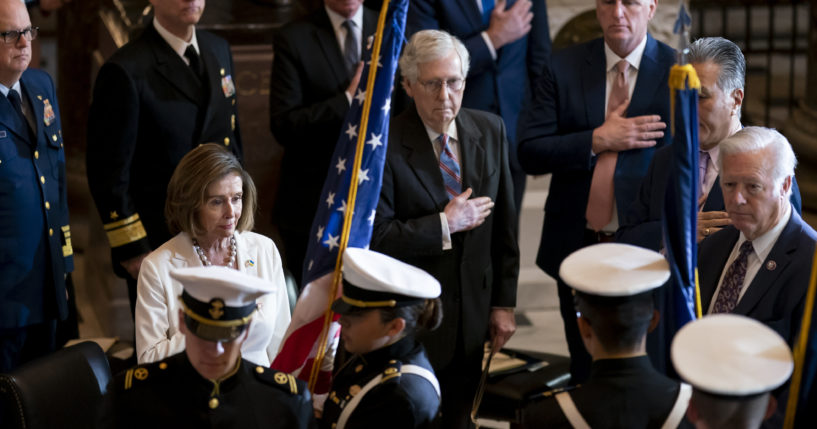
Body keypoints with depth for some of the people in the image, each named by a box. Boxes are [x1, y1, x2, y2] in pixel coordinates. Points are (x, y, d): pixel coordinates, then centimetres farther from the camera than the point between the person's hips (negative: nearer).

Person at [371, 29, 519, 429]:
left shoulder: (490, 130, -1)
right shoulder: (385, 144, -16)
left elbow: (503, 224, 5)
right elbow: (377, 237, -20)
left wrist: (504, 301, 6)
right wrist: (445, 226, -22)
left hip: (472, 315, 4)